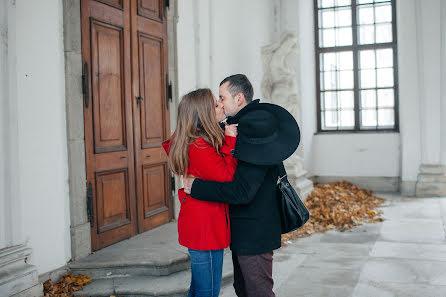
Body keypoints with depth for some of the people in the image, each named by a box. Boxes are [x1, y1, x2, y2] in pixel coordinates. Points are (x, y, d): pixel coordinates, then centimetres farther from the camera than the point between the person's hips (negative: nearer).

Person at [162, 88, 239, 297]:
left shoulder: (191, 142, 10)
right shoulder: (199, 146, -21)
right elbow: (227, 177, -21)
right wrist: (230, 141, -14)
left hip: (196, 224, 11)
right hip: (206, 227, -11)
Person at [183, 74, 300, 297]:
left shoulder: (254, 134, -23)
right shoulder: (242, 128, 10)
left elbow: (242, 191, -30)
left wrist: (196, 187, -22)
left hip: (254, 234, -10)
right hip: (242, 230, 10)